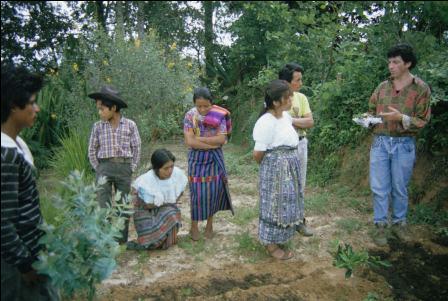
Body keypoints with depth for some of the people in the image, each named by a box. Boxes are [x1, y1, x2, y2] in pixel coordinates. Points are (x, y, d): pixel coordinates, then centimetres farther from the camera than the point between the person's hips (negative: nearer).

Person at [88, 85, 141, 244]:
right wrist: (98, 169, 5)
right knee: (104, 205, -4)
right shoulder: (98, 126, 3)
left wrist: (131, 169, 1)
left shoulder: (130, 125, 0)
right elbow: (92, 150, 10)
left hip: (124, 167, 0)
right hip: (104, 167, 0)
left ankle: (122, 239, 22)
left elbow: (136, 148, 5)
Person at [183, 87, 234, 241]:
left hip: (214, 158, 1)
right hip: (197, 158, -1)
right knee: (197, 192, 0)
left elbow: (222, 139, -15)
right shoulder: (190, 116, -8)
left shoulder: (219, 116, -7)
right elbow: (189, 141, -16)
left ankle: (209, 224, 24)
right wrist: (213, 143, -16)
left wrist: (199, 138, -17)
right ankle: (194, 226, 17)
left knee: (214, 190, 5)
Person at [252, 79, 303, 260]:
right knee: (275, 204, 3)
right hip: (275, 169, -9)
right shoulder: (266, 122, -22)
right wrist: (268, 165, 1)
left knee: (285, 203, 18)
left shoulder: (286, 116, 6)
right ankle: (271, 245, 21)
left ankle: (277, 238, 37)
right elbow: (258, 153, -17)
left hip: (289, 167, 9)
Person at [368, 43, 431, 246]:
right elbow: (371, 111, 15)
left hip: (404, 145, -2)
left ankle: (399, 223, 28)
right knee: (379, 187, 4)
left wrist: (401, 118, -22)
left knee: (400, 188, 10)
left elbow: (422, 121, -6)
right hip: (380, 142, 2)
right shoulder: (382, 87, 6)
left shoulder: (421, 89, -4)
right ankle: (380, 225, 17)